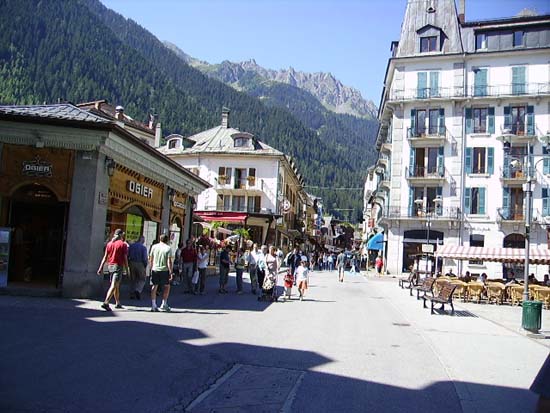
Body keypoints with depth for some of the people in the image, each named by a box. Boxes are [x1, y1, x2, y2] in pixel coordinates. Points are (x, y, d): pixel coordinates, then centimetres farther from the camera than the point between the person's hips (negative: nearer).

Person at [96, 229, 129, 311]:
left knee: (116, 285, 18)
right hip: (118, 266, -6)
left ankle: (117, 303, 27)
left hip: (110, 266, 6)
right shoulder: (123, 244, -6)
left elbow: (105, 257, 6)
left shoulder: (109, 243, 8)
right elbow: (125, 258, -8)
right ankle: (106, 303, -21)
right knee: (113, 286, -9)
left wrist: (101, 268, 7)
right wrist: (127, 270, -3)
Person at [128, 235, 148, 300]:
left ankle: (132, 294, 12)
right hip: (140, 264, -4)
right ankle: (138, 290, -13)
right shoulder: (143, 247, -9)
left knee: (133, 279, 15)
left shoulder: (131, 246, 5)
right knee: (142, 279, 9)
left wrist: (129, 263, 14)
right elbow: (144, 258, -13)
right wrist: (145, 265, 0)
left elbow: (127, 255, 5)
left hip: (132, 264, 4)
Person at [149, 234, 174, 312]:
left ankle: (153, 305, 7)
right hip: (164, 270, -3)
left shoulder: (154, 247, 5)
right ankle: (164, 304, 12)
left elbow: (150, 259, 10)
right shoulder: (168, 248, -5)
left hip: (155, 269, 3)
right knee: (166, 286, 13)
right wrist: (171, 273, -8)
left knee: (154, 286, 8)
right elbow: (169, 262, -10)